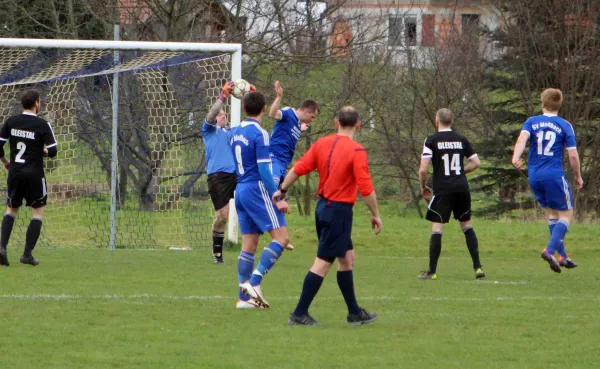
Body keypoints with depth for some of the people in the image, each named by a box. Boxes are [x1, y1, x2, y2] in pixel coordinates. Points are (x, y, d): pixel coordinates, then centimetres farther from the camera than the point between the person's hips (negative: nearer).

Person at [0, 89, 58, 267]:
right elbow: (53, 151, -13)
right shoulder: (42, 125, -10)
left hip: (15, 172, 4)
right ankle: (27, 254, 0)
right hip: (34, 174, -4)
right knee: (38, 212, 8)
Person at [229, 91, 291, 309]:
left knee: (249, 245, 9)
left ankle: (244, 297, 6)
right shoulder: (259, 134, -13)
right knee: (281, 238, -7)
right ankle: (254, 282, -17)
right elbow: (263, 169, -17)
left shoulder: (234, 133, 11)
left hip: (240, 191, 8)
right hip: (257, 190, -8)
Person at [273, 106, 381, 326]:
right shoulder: (357, 151, -15)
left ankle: (354, 312, 23)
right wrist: (375, 215, -6)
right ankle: (299, 314, -4)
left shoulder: (322, 144, 3)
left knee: (347, 258, 17)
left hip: (323, 207, 8)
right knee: (323, 263, -4)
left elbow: (298, 169, 3)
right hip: (340, 210, -8)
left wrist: (282, 190, 16)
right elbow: (366, 189, -17)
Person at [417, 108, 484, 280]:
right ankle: (477, 267, 12)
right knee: (467, 225, 15)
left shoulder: (431, 140, -5)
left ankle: (432, 271, -5)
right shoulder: (461, 139, 7)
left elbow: (423, 169, -10)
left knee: (437, 228, -2)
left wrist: (423, 187, 6)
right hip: (462, 187, 4)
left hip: (442, 189, -4)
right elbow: (476, 163, 11)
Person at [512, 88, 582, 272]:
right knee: (566, 215, 4)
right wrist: (578, 177, 12)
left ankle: (562, 256, 20)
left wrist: (516, 158, -31)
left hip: (534, 176, 4)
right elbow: (573, 155, -3)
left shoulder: (531, 122, 5)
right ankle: (550, 250, -16)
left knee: (552, 214, 19)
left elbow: (522, 139, -15)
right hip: (555, 175, -4)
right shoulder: (565, 126, -1)